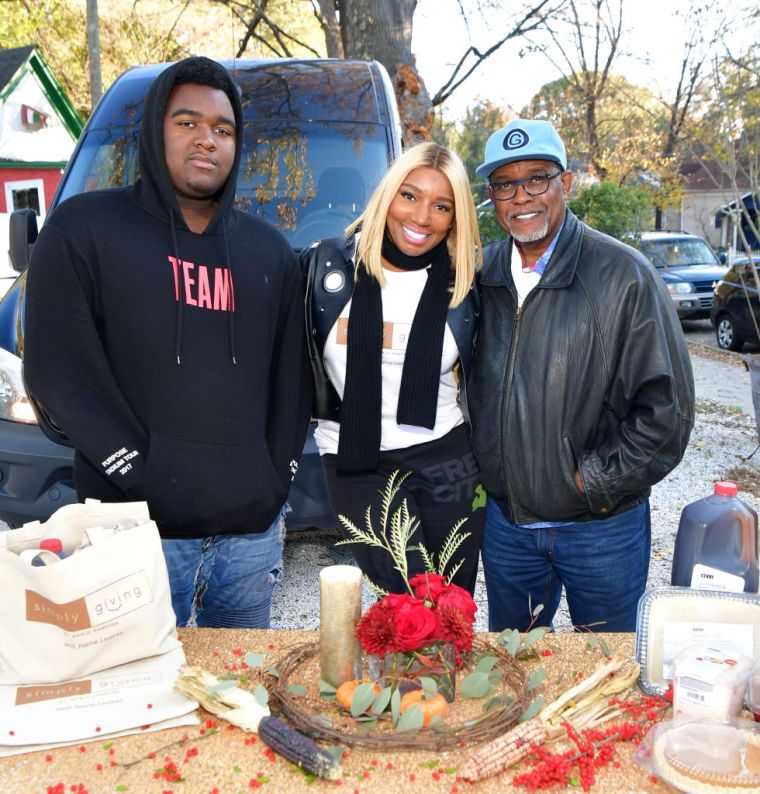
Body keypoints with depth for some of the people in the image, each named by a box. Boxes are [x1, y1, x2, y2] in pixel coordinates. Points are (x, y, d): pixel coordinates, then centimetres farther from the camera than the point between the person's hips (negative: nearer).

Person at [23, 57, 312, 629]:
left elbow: (293, 379, 14)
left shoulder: (271, 252, 14)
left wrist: (277, 477, 4)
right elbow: (58, 372, -8)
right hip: (138, 531, -4)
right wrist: (142, 475, -12)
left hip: (252, 532, 5)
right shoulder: (84, 229, 0)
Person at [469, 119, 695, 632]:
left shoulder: (623, 275, -13)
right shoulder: (481, 274, 1)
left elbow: (669, 406, -12)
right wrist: (483, 473, 5)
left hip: (601, 527, -3)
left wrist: (598, 481, -13)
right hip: (505, 522, 4)